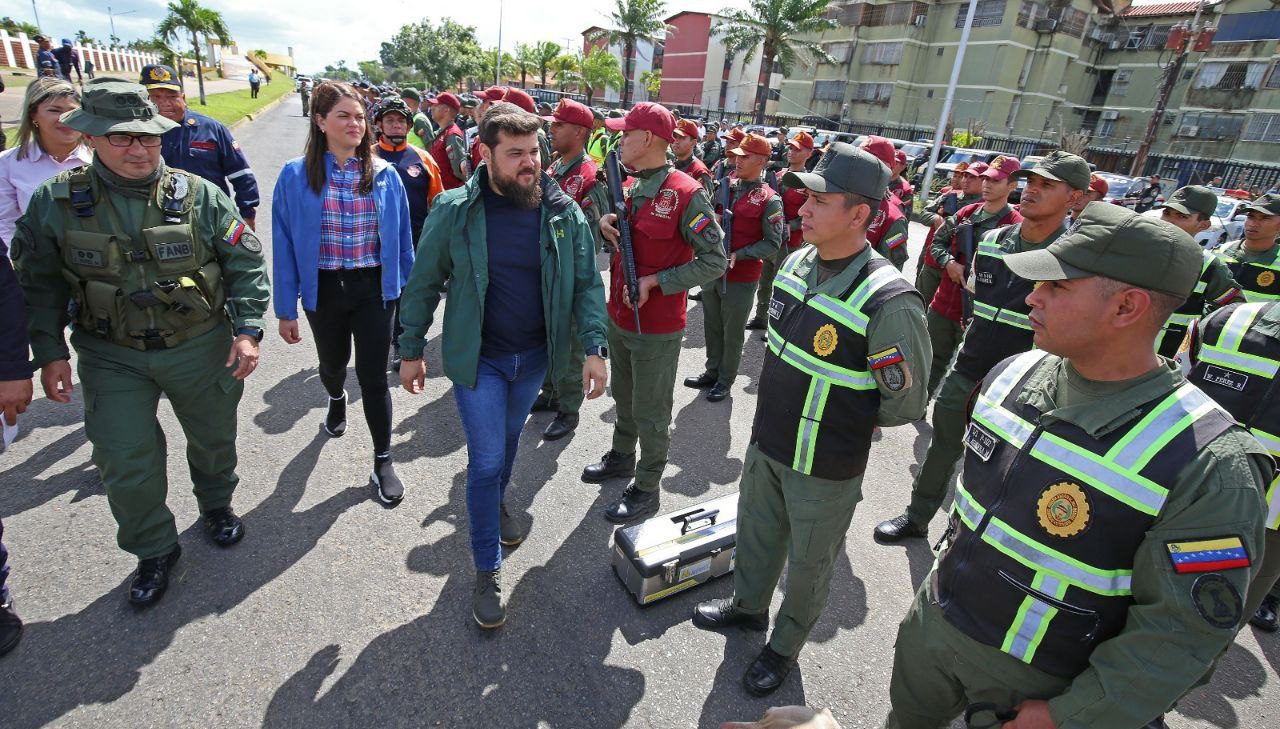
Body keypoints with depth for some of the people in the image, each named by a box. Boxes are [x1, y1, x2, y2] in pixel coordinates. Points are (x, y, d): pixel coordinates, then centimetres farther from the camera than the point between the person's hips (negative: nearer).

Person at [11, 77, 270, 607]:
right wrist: (50, 352, -1)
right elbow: (40, 283, 3)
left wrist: (248, 330, -13)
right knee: (125, 468, 2)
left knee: (214, 439, 18)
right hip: (112, 359, 1)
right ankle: (153, 550, 27)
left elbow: (246, 264, -5)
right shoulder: (56, 201, -6)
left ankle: (216, 505, 48)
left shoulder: (199, 195, -9)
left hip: (201, 350, 0)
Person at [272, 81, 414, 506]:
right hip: (324, 291, 1)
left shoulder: (385, 175, -3)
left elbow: (402, 238, 3)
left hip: (374, 289, -1)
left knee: (374, 377, 1)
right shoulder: (296, 176, -6)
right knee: (333, 363, 23)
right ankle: (336, 399, 60)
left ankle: (383, 462, 15)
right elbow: (285, 246, -3)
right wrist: (286, 310, -3)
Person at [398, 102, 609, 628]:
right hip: (477, 358, -2)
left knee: (509, 440, 23)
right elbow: (424, 284, -3)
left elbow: (587, 284, -4)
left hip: (535, 356, 3)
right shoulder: (455, 210, -13)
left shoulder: (564, 212, -8)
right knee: (486, 460, 1)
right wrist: (411, 351, 1)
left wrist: (594, 347, -13)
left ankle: (496, 505, 53)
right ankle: (487, 570, 19)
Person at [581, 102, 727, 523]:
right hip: (619, 318, 8)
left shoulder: (686, 193, -18)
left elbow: (715, 262, -17)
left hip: (656, 329, -8)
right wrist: (607, 225, -4)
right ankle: (622, 458, 45)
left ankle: (647, 490, 23)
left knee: (651, 413, 6)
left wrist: (655, 282, -21)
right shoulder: (631, 186, 6)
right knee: (624, 399, 24)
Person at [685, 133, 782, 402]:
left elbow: (773, 243, -11)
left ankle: (725, 380, 25)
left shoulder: (769, 200, -11)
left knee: (732, 332, 8)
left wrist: (738, 255, -21)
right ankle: (712, 372, 35)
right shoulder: (725, 186, 5)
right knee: (712, 326, 17)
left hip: (741, 278, -5)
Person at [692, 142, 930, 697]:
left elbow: (905, 405, -16)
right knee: (756, 533, 26)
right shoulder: (797, 263, -5)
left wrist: (842, 419, -4)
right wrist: (783, 404, 11)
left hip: (826, 468, -6)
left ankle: (785, 645, 44)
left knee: (807, 565, 18)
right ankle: (749, 604, 54)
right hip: (766, 442, 7)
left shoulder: (888, 302, -27)